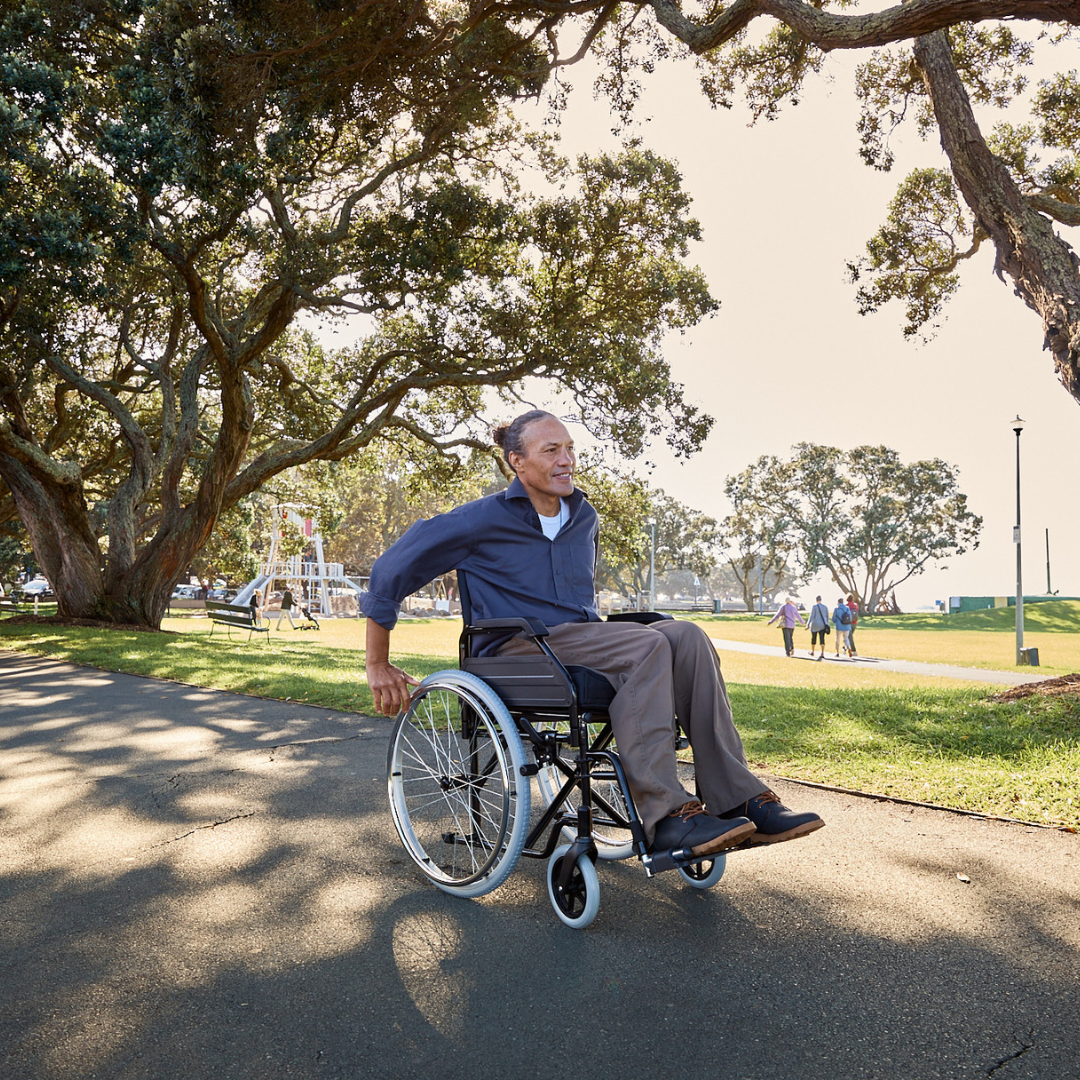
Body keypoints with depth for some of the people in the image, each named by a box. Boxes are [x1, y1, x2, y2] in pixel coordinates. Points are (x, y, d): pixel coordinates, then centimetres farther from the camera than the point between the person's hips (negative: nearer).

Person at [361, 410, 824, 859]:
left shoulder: (584, 517, 14)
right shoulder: (484, 520, -5)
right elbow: (389, 571, -4)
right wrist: (378, 666, -3)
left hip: (582, 638, 6)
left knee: (685, 635, -22)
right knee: (646, 646, -30)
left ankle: (736, 799, -24)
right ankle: (665, 816, -34)